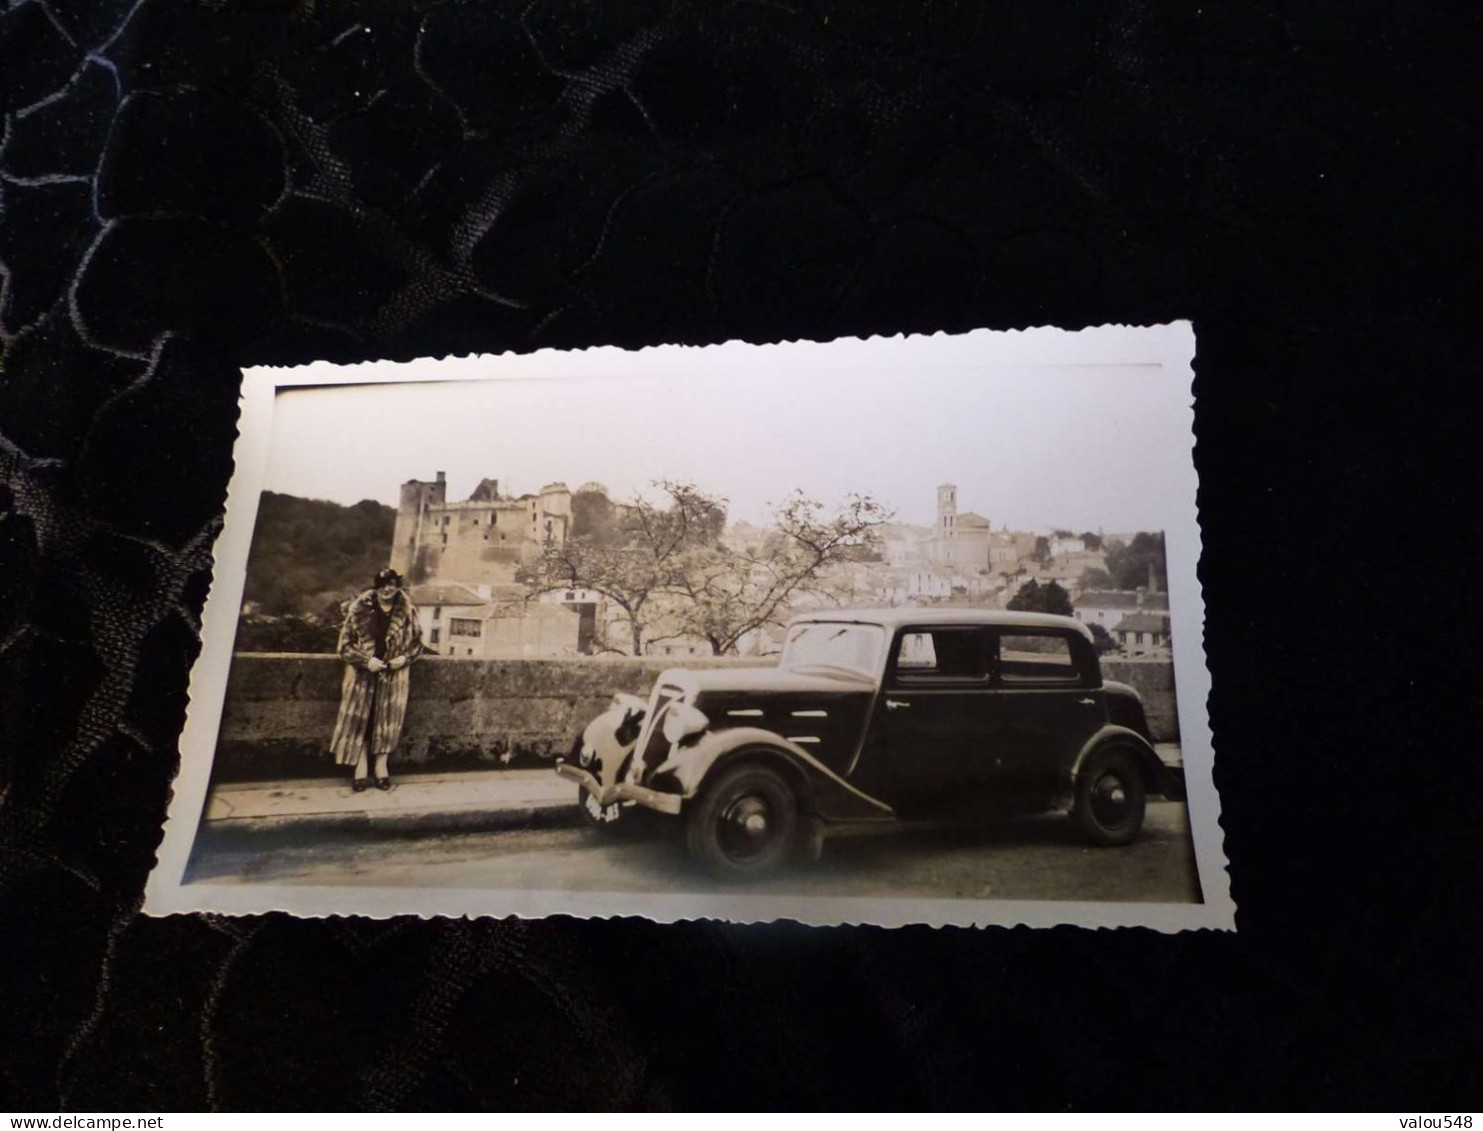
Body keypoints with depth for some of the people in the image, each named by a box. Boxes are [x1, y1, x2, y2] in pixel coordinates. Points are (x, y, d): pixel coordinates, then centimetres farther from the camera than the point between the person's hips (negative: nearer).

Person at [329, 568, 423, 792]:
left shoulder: (407, 611, -1)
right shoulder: (360, 609, -5)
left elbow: (417, 642, 10)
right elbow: (345, 644, -3)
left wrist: (405, 657, -8)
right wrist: (367, 660, -15)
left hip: (394, 674, 1)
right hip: (363, 673, -1)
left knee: (388, 717, 3)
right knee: (359, 717, -2)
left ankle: (381, 765, 14)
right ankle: (361, 766, 7)